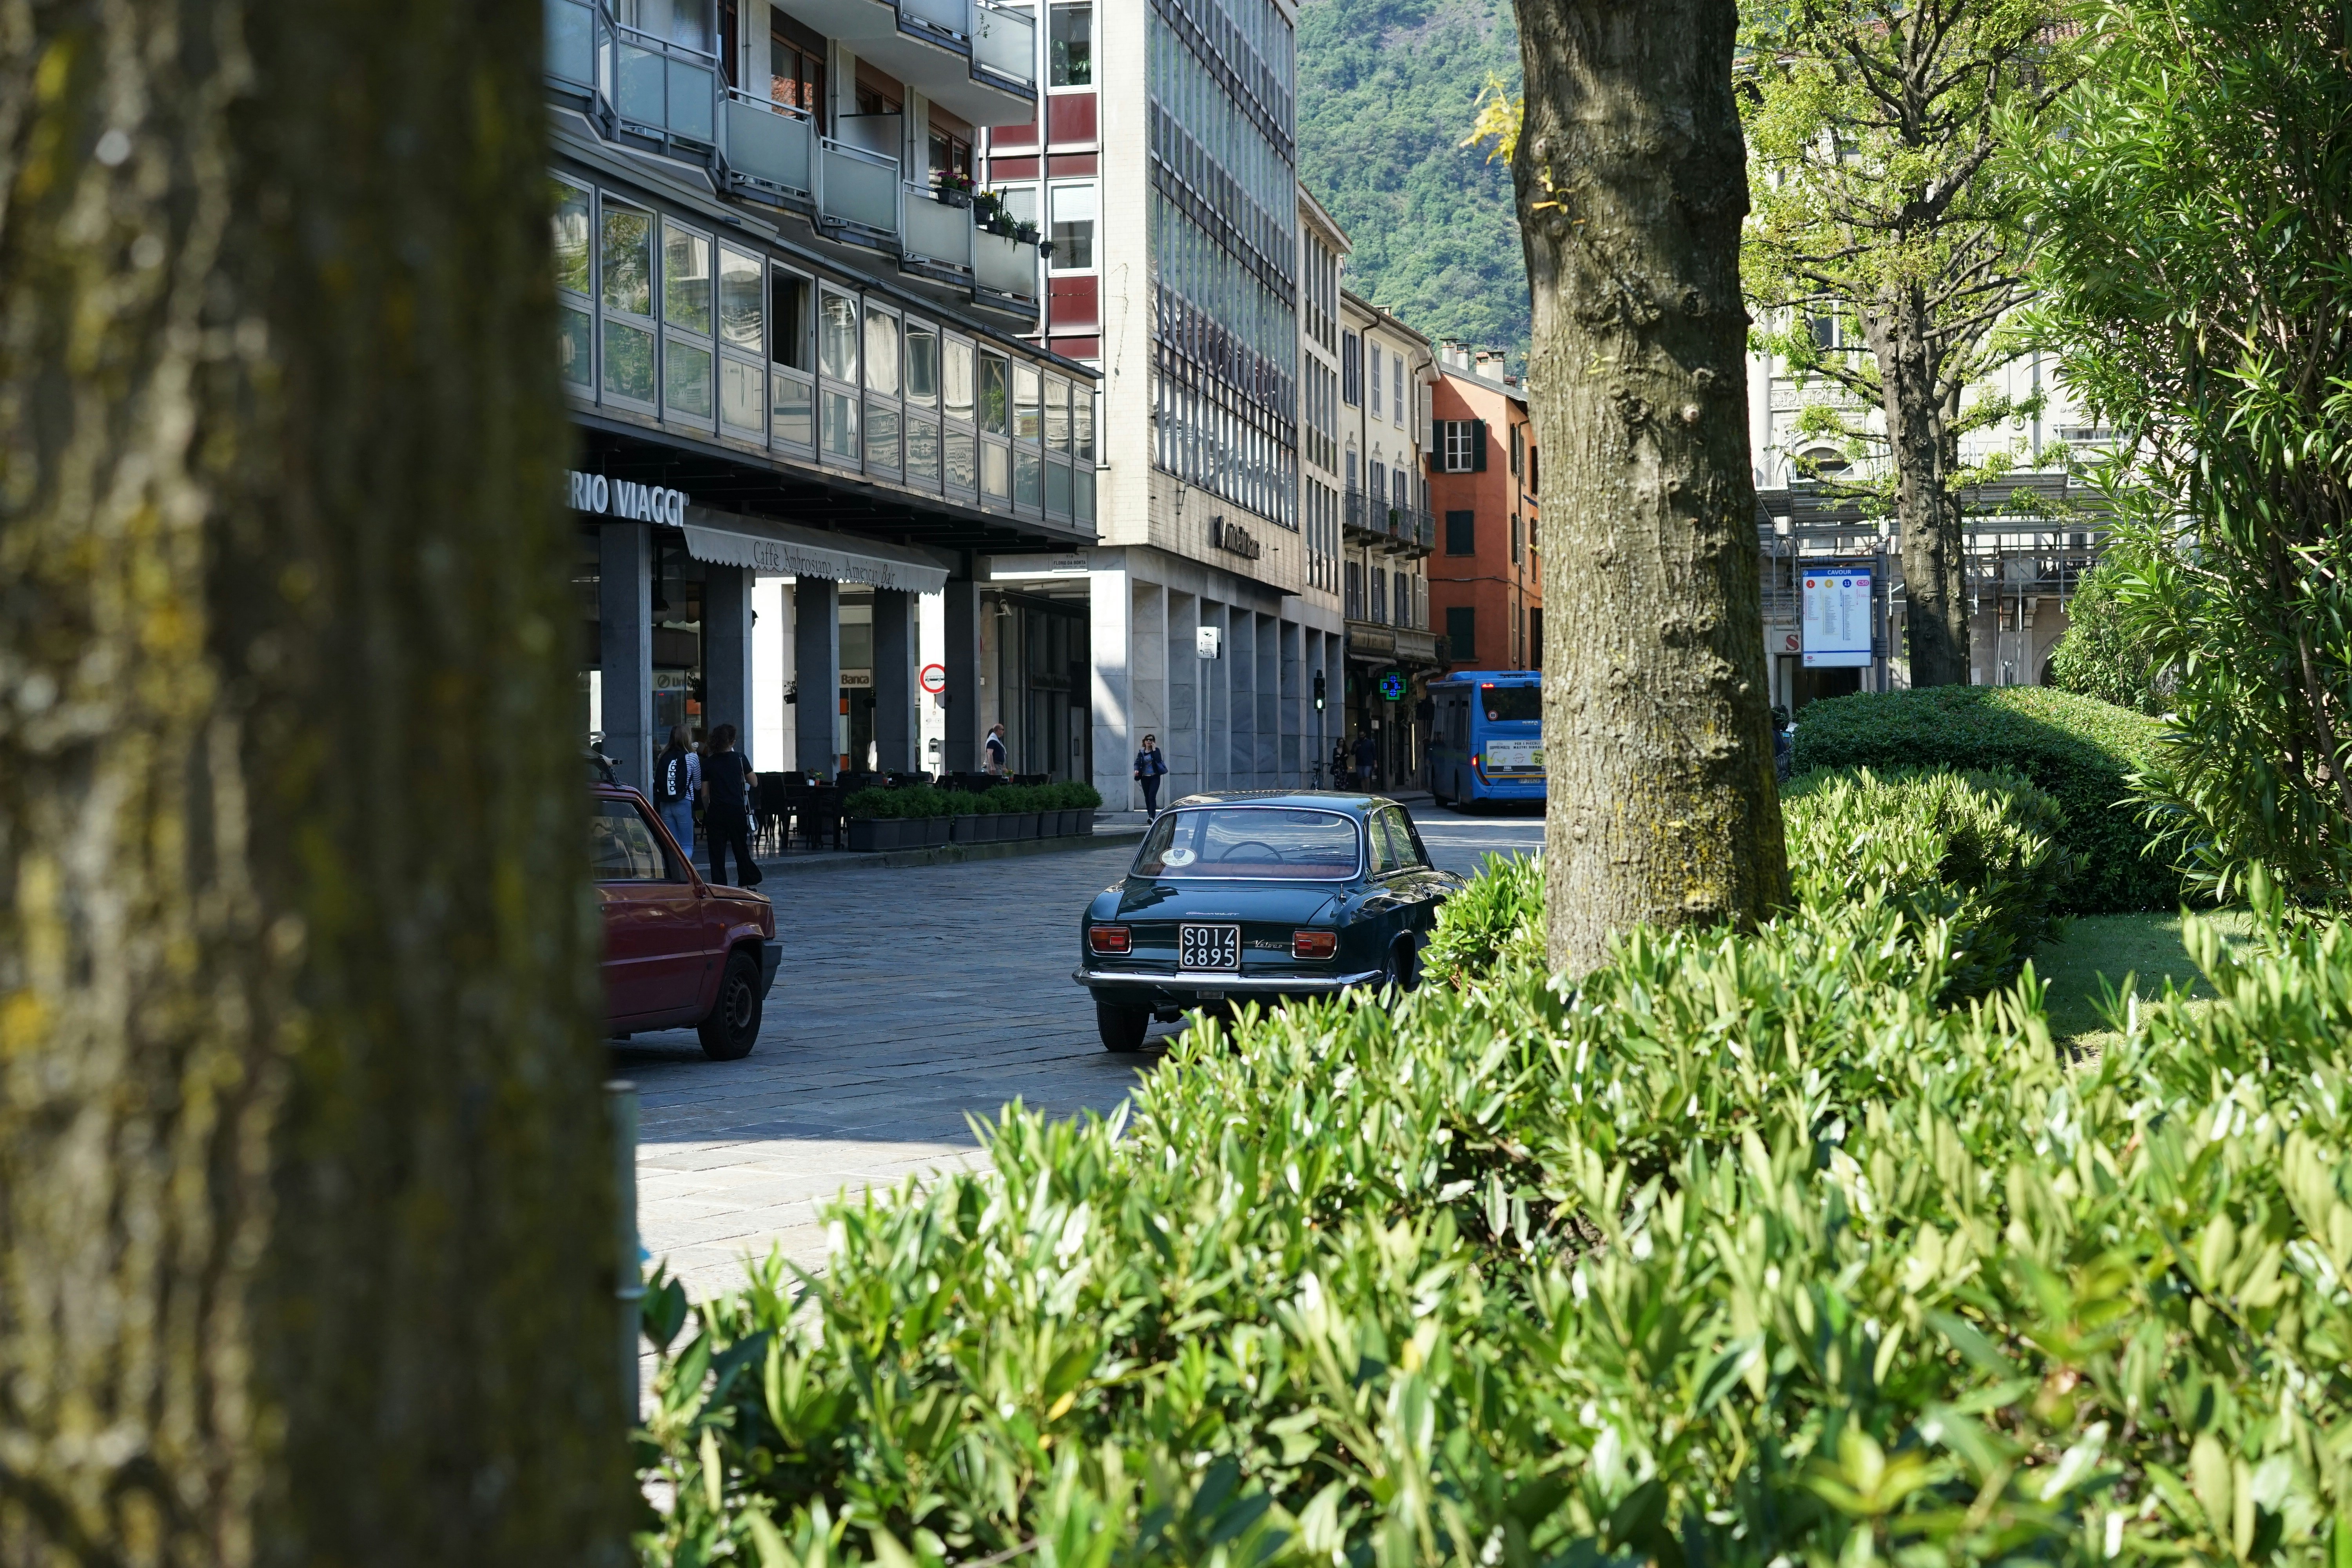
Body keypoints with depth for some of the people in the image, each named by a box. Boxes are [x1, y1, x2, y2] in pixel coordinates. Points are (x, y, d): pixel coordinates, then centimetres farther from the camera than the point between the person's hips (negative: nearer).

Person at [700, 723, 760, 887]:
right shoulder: (740, 759, -1)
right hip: (737, 810, 0)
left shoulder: (708, 763, 3)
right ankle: (747, 884, 14)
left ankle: (720, 887, -1)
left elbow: (705, 793, 5)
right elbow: (754, 783, 7)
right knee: (741, 849, 11)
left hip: (716, 812, 0)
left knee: (717, 853, 3)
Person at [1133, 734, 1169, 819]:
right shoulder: (1141, 753, 9)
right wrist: (1136, 770, -17)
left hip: (1155, 777, -4)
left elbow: (1159, 760, -16)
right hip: (1145, 778, 4)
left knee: (1152, 796, -17)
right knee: (1147, 797, 11)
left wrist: (1154, 750, -16)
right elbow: (1137, 763, 2)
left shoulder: (1156, 751, 1)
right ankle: (1150, 814, 27)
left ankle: (1152, 817, -24)